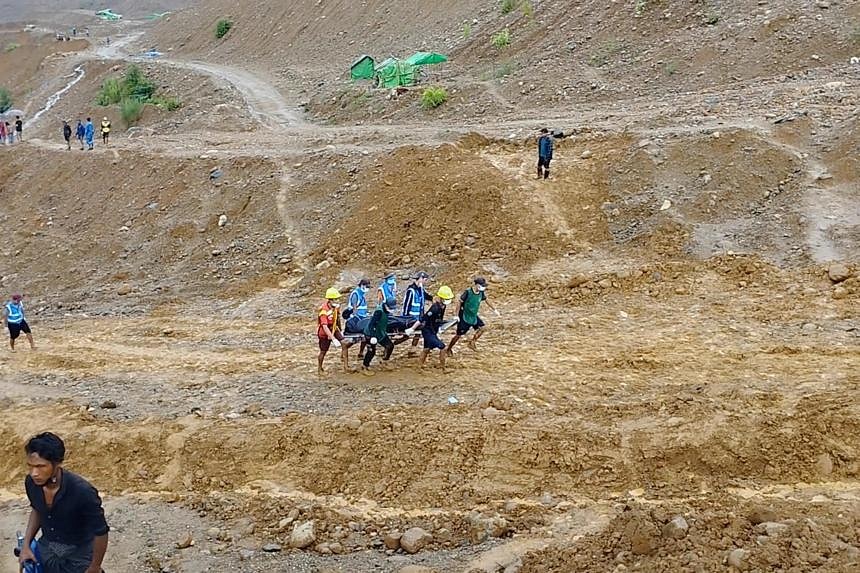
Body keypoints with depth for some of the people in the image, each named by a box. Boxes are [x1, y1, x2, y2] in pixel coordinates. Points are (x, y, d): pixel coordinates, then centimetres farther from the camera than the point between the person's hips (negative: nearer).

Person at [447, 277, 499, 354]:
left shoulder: (481, 293, -5)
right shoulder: (468, 292, -23)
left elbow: (486, 300, 14)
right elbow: (460, 302, -18)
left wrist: (494, 310, 22)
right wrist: (457, 316, -20)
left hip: (474, 316, 6)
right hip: (465, 317, -6)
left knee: (482, 327, -8)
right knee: (459, 335, -1)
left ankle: (472, 343, 7)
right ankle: (449, 349, 20)